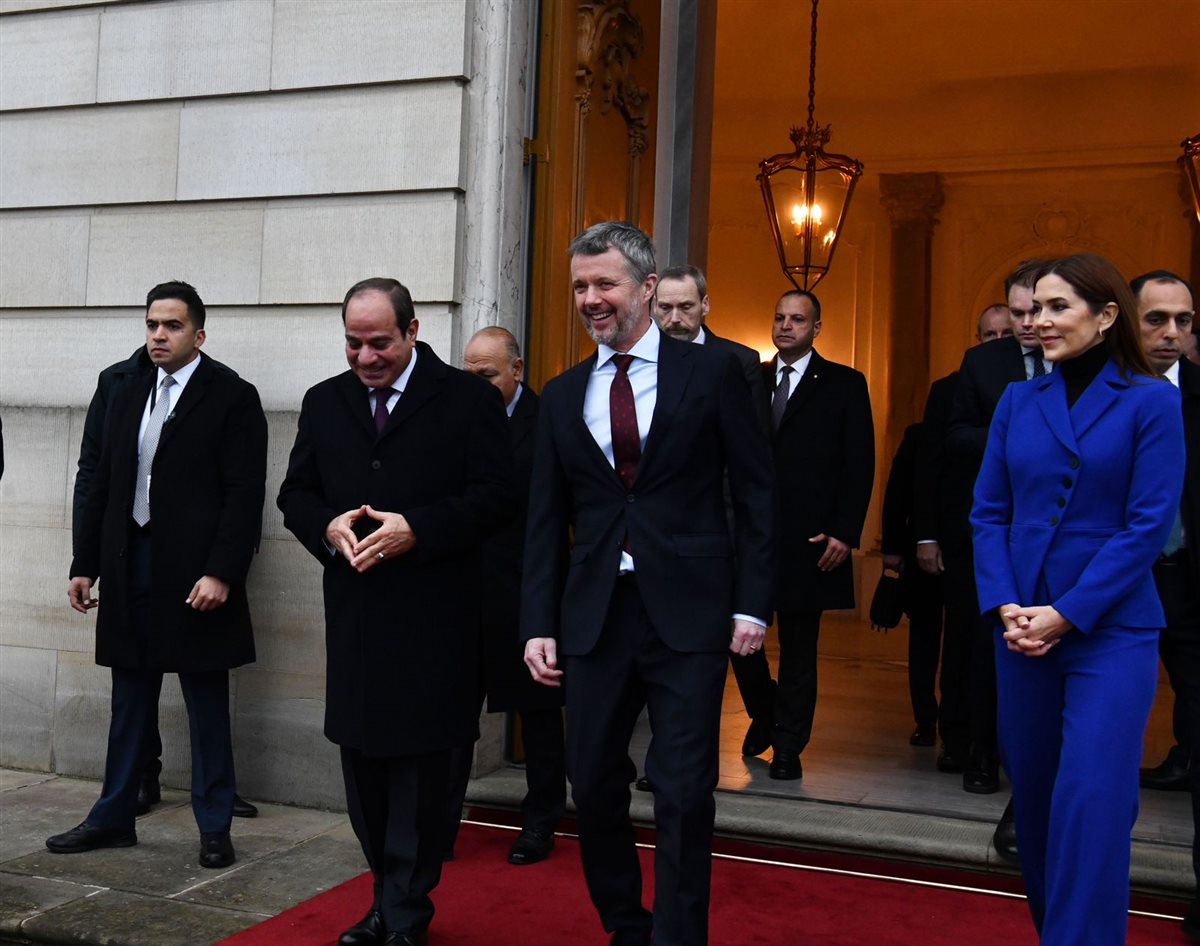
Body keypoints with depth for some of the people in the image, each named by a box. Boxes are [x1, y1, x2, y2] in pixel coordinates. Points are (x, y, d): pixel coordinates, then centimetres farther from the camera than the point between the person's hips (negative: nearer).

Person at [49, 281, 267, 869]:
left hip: (196, 576, -5)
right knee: (129, 704, 15)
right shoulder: (128, 396, 13)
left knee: (207, 708, 5)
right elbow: (102, 487, 15)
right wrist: (85, 566, 11)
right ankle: (114, 818, 26)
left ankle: (214, 827, 15)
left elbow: (245, 494, -11)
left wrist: (221, 573, -19)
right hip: (131, 568, 6)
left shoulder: (232, 397, -5)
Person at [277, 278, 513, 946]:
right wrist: (328, 528, -9)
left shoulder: (469, 399, -3)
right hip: (354, 614, 5)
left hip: (434, 620, -5)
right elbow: (296, 493, 13)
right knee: (363, 764, 12)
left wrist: (417, 529, -19)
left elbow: (493, 495, -7)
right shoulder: (324, 402, 12)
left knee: (419, 771, 2)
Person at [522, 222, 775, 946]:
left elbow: (756, 495, 0)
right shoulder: (563, 396, 10)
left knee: (685, 792, -1)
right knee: (594, 784, 11)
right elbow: (546, 521, 10)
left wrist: (752, 604, -5)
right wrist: (539, 624, 4)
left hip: (688, 611, -4)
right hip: (594, 614, 4)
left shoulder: (713, 373, 0)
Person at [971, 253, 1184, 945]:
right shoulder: (1018, 403, 7)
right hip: (1021, 629, 5)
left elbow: (1148, 525, -11)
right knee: (1033, 797, 13)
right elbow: (989, 513, 6)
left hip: (1110, 630, -4)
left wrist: (1065, 614, -15)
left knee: (1090, 803, -9)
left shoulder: (1152, 401, -5)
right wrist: (1003, 607, -9)